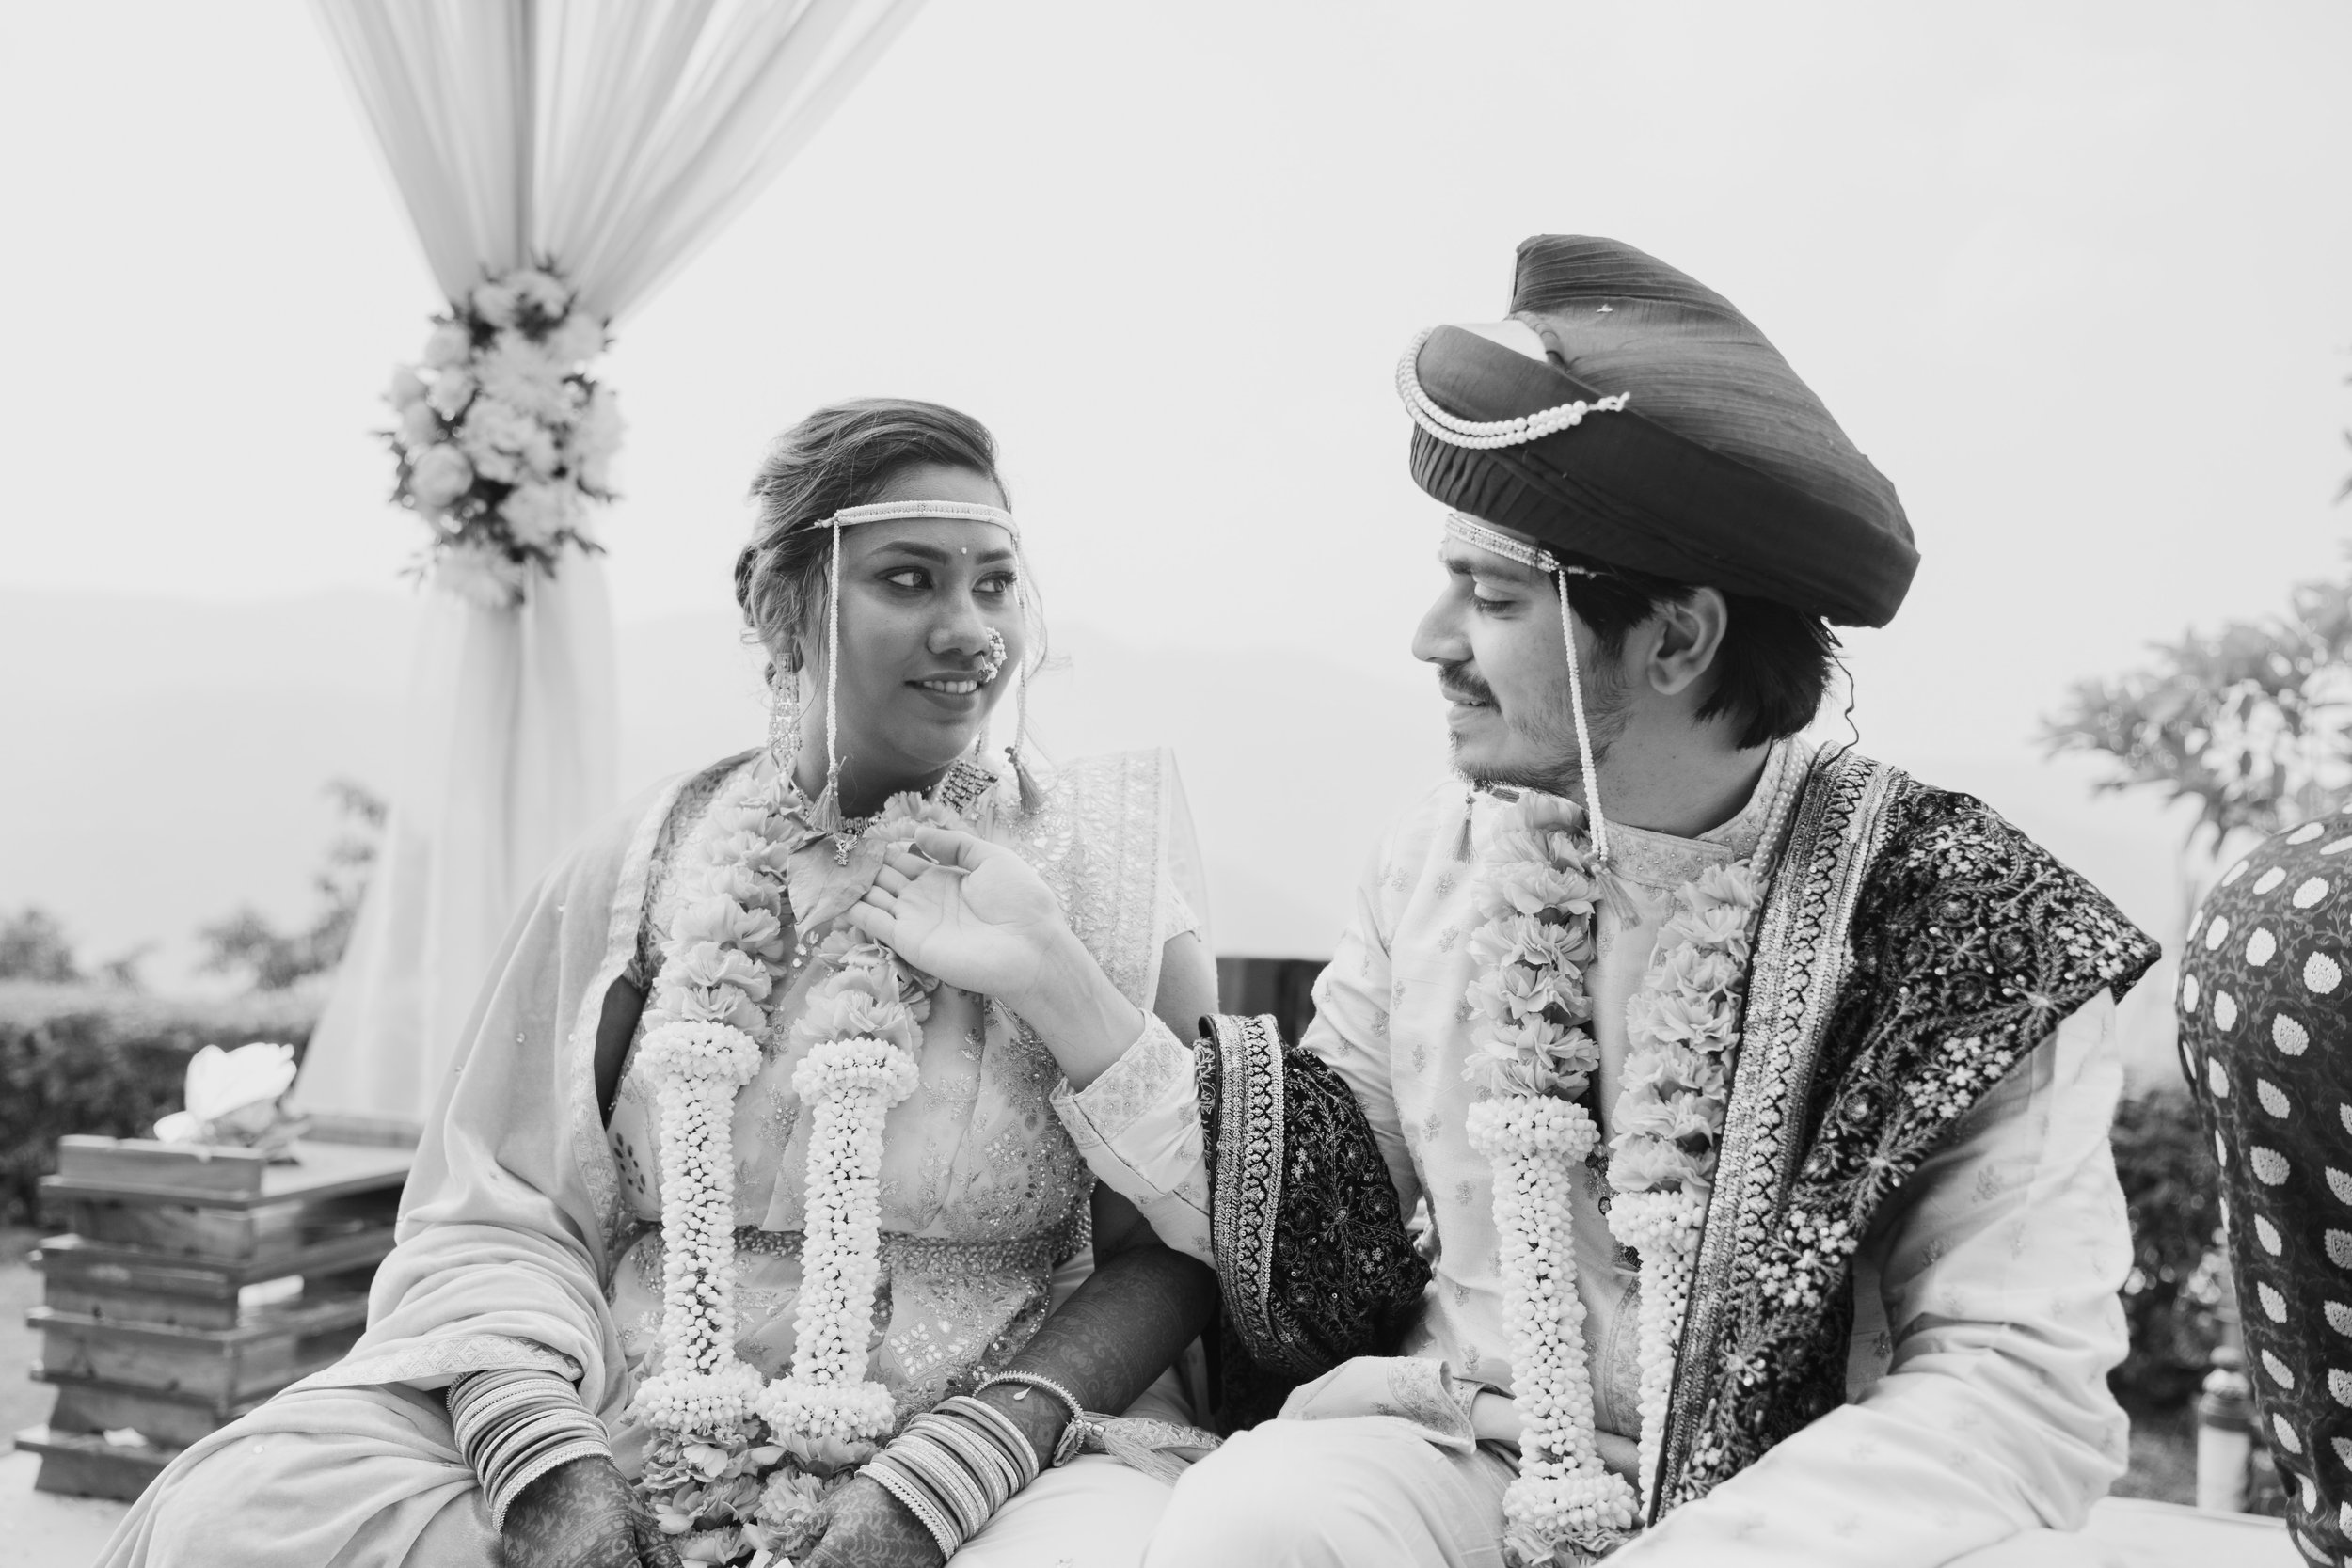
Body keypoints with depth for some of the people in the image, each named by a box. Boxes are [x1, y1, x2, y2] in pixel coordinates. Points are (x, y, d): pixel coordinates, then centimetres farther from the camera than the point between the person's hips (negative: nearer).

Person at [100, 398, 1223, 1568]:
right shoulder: (636, 869, 8)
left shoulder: (1099, 868, 2)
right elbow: (493, 1210, 7)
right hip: (623, 1455, 3)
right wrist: (540, 1455, -13)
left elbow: (1170, 1250, -2)